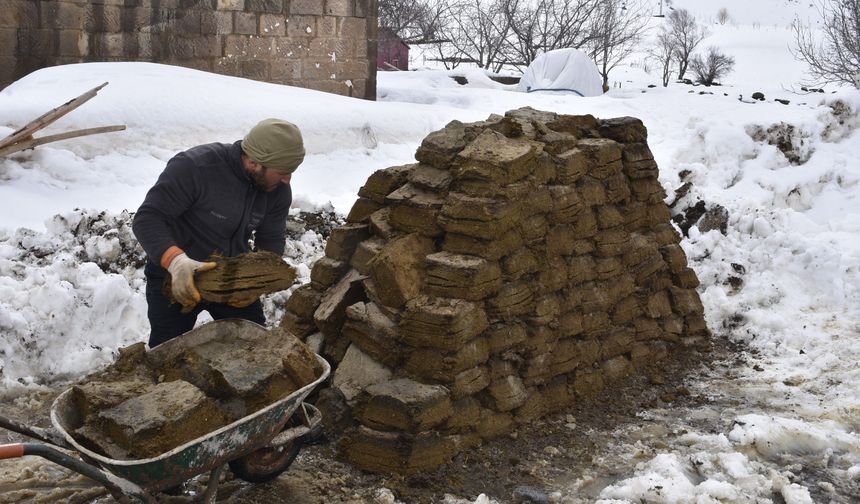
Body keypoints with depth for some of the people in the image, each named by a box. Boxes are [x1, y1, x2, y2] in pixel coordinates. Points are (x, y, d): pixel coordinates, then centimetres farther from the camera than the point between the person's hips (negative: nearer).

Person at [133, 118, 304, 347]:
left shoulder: (278, 189, -12)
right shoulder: (193, 167, -29)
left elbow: (272, 240, -2)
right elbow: (147, 219, -28)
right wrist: (176, 260, -46)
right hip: (176, 279, -4)